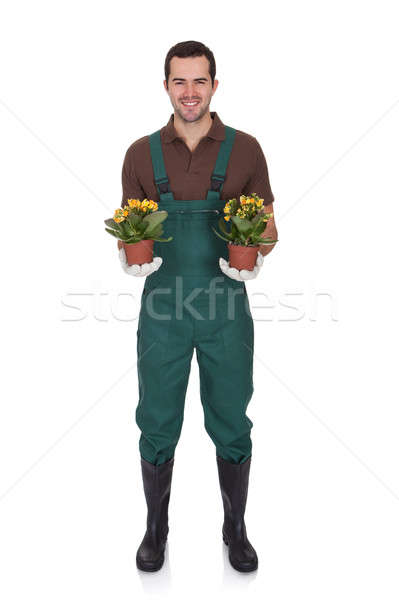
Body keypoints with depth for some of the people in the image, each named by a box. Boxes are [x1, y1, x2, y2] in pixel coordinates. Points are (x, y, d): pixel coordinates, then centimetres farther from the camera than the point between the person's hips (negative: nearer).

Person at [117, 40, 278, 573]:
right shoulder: (141, 153, 5)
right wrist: (131, 258, -10)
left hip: (227, 311, 0)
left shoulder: (244, 149, 3)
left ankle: (236, 528, 34)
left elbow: (268, 227, 7)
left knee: (231, 426, 10)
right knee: (157, 426, 10)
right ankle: (156, 528, 33)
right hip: (161, 311, 1)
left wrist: (256, 259, -14)